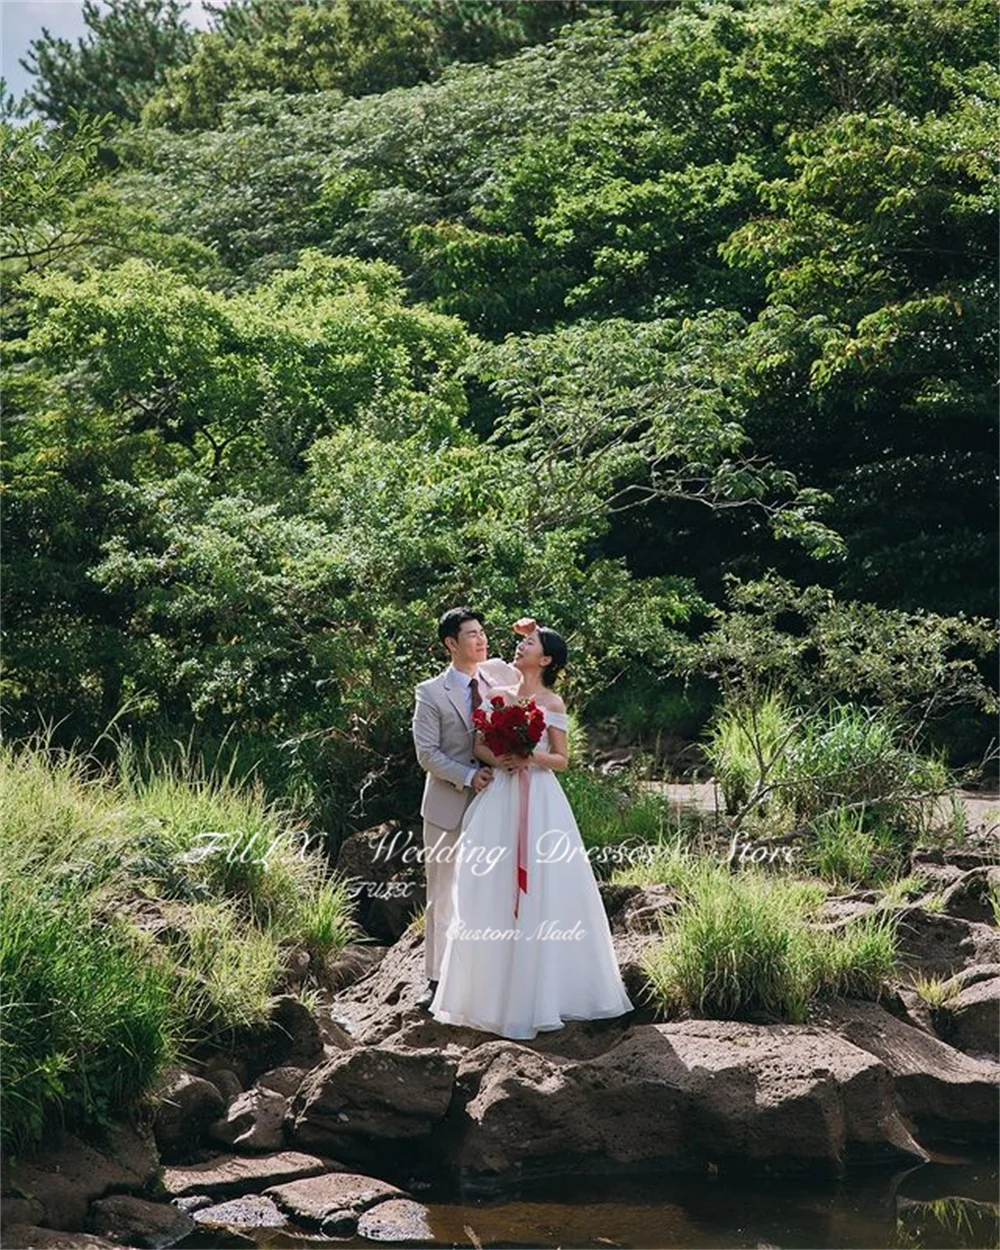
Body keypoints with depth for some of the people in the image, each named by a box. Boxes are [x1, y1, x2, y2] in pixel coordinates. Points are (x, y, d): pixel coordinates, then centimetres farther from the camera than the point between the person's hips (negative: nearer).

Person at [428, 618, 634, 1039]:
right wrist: (499, 760, -13)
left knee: (541, 891, -2)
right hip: (500, 798, 3)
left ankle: (542, 991, 7)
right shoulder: (498, 695, 10)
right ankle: (493, 988, 11)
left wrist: (531, 756, -16)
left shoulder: (553, 704, 1)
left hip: (539, 802, -3)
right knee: (495, 892, 2)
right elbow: (479, 745, 7)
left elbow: (562, 760, 2)